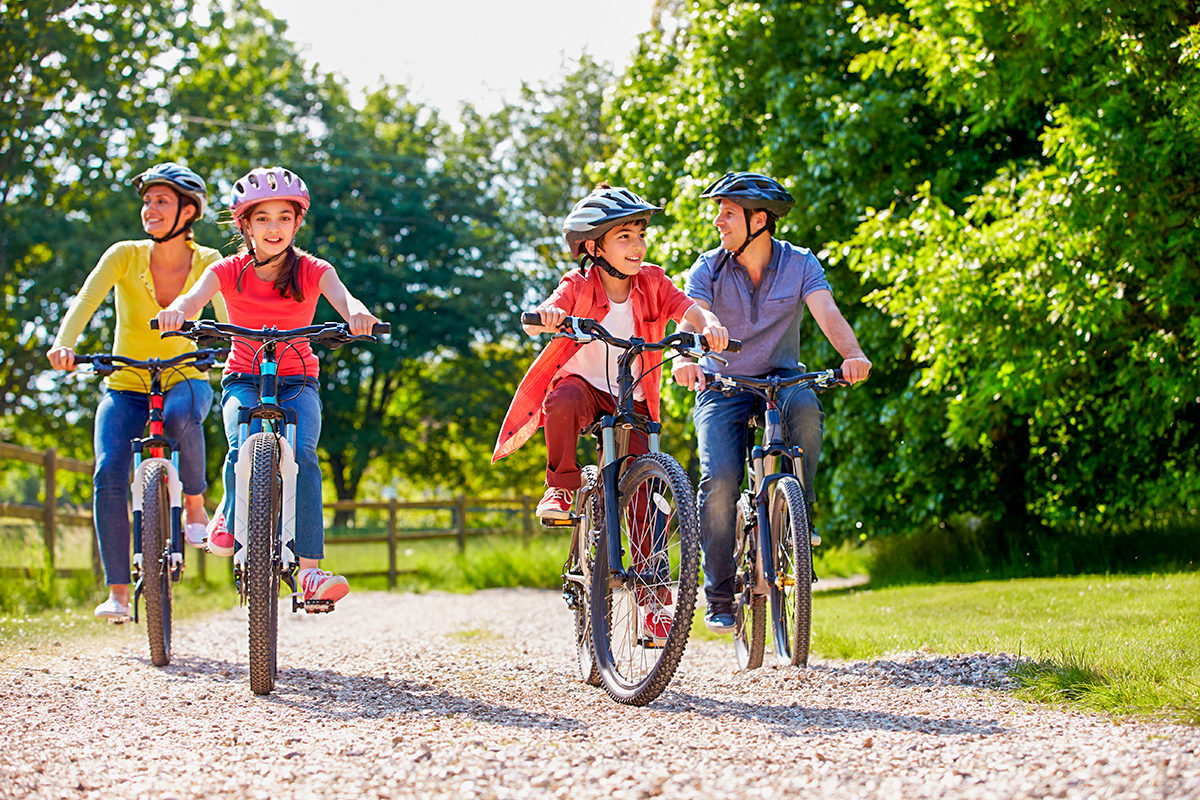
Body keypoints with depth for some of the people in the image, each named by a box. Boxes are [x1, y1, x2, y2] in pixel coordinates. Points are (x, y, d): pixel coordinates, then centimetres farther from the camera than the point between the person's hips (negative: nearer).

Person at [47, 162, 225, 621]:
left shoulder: (208, 264, -6)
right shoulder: (125, 256, -8)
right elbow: (86, 301, -21)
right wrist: (64, 343, -40)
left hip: (183, 379, -1)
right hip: (125, 386, 1)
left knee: (180, 411, -38)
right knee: (109, 474, -22)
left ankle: (195, 505, -14)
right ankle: (117, 592, -15)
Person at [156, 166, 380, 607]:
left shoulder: (312, 270, -5)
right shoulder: (229, 271, -4)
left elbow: (343, 298, -24)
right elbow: (195, 296, -23)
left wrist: (358, 313, -49)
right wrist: (176, 311, -48)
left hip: (297, 383, 0)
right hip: (243, 380, 0)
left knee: (301, 457, -28)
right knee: (244, 450, -30)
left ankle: (310, 571, -29)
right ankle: (229, 515, 4)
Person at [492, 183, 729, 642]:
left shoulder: (651, 283, -4)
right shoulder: (579, 287, -11)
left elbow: (688, 309, -19)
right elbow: (536, 323, -27)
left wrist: (710, 325, -42)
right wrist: (545, 317, -51)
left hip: (631, 403, 2)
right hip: (583, 384, -2)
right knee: (563, 400, -39)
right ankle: (562, 488, -19)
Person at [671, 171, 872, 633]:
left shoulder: (800, 264, -5)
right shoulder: (708, 269, -5)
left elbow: (827, 313, -20)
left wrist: (852, 355, -42)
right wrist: (683, 358, -45)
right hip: (721, 389, 0)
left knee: (805, 406, -36)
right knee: (719, 480, -21)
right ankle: (719, 597, -8)